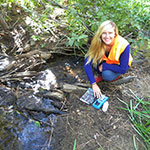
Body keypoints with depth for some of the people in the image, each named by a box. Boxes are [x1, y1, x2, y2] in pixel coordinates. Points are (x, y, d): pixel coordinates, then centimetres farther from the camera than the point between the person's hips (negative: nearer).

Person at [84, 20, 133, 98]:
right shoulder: (98, 42, -28)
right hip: (106, 60, 3)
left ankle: (116, 75, 3)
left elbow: (123, 69, -28)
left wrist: (104, 66, -31)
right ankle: (102, 75, 1)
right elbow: (87, 63, -30)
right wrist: (94, 84, -33)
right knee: (92, 59, -26)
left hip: (119, 64, -3)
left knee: (107, 75, -32)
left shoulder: (123, 45, -35)